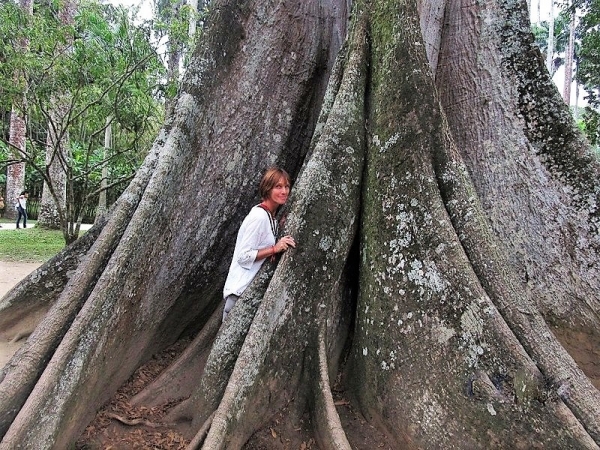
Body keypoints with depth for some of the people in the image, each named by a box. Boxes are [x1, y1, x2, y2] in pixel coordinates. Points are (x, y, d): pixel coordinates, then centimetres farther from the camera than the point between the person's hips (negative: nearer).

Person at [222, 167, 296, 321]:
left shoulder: (270, 216, 9)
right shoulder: (259, 216, -19)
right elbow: (243, 256, -19)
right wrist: (275, 248, -21)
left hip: (253, 287, 9)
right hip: (240, 291, -9)